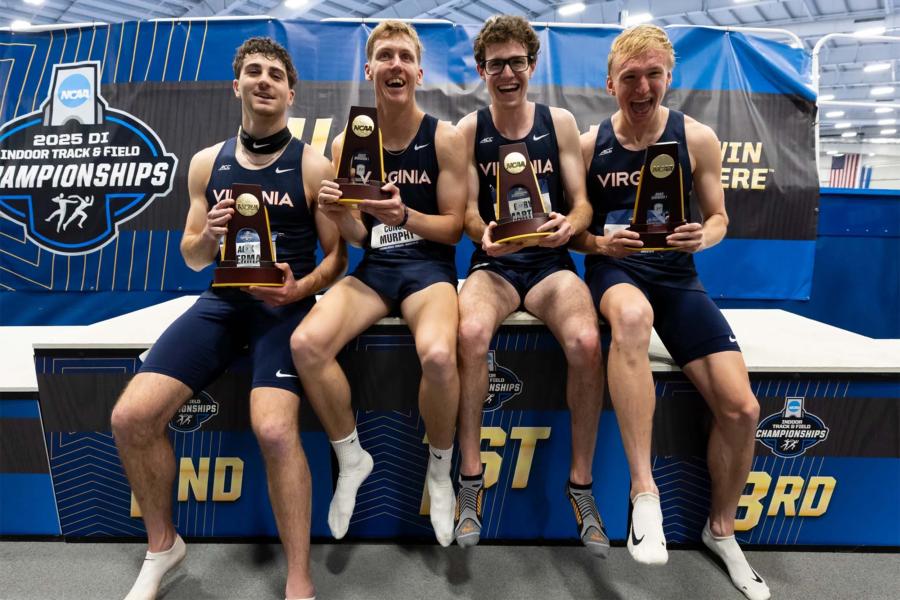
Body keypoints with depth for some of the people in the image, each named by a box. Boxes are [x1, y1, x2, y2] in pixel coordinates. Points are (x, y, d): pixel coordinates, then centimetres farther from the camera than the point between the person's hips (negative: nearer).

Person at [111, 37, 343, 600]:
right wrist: (208, 235, -8)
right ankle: (163, 544, 16)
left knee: (275, 429, -29)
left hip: (286, 302, -4)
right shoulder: (207, 163, 11)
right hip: (222, 300, 4)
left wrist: (299, 288, -18)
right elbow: (193, 259, 15)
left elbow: (338, 256, 1)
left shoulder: (314, 165, 0)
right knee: (131, 417, -11)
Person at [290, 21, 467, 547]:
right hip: (373, 267, 3)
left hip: (430, 266, -3)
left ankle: (440, 469, -2)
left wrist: (404, 216, -21)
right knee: (306, 343, -24)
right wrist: (339, 213, -16)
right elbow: (358, 237, 7)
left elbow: (453, 228, -3)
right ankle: (352, 461, 2)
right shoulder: (347, 143, 7)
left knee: (438, 355, -34)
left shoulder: (444, 138, -1)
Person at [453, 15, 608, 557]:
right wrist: (483, 234, -22)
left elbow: (581, 202, 3)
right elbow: (467, 212, 1)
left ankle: (582, 482, -9)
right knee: (471, 331, -34)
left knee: (586, 341, -30)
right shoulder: (470, 130, 7)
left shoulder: (560, 122, 8)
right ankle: (471, 477, -16)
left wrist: (569, 224, -20)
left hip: (550, 261, 1)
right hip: (493, 263, 0)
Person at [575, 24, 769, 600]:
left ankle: (722, 530, 19)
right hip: (614, 268, -2)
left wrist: (703, 236, -14)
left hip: (677, 274, 2)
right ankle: (644, 489, -32)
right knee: (632, 316, -43)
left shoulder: (697, 138, 3)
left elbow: (718, 217, 9)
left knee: (741, 408, -10)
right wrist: (599, 242, -17)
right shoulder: (589, 143, 1)